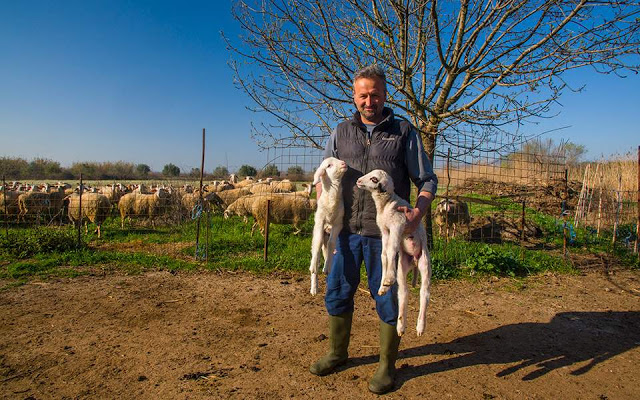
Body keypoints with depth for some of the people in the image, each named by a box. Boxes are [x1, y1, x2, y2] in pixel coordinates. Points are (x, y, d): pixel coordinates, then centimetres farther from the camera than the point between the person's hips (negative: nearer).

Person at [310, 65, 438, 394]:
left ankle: (387, 365, 27)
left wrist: (418, 212, -14)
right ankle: (337, 352, 35)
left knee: (387, 298, 7)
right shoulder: (341, 132, 10)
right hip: (347, 230, 4)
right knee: (337, 293, 12)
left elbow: (427, 179, 3)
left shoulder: (403, 132, 2)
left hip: (385, 232, -3)